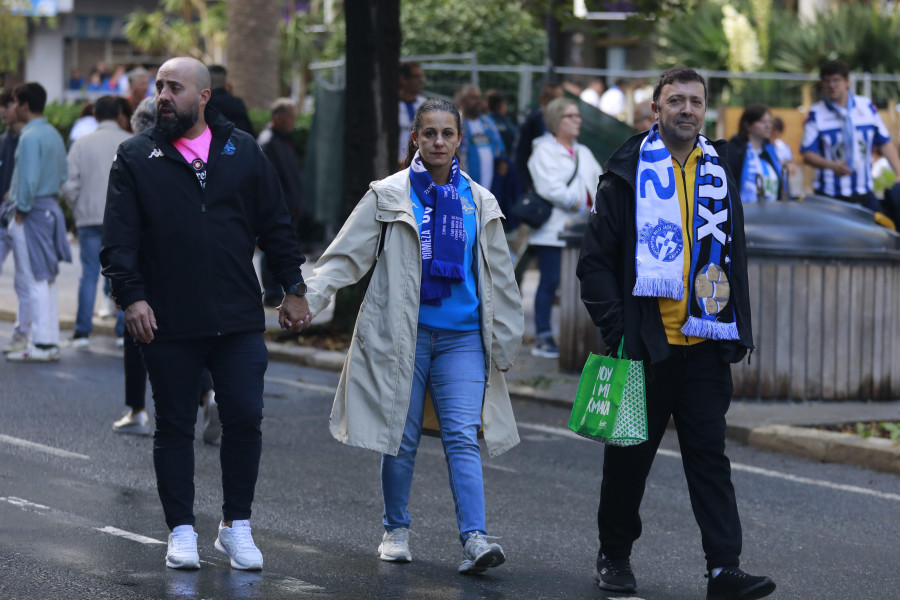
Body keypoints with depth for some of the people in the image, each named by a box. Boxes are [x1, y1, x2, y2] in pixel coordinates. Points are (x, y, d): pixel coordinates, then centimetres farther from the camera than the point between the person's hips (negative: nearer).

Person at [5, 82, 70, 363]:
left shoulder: (30, 137, -16)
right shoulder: (54, 135, 13)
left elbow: (29, 179, -21)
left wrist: (21, 210, -11)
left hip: (32, 213, -9)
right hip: (51, 208, 9)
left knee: (36, 280, -7)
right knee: (48, 279, 12)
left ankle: (41, 344, -6)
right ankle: (50, 340, 15)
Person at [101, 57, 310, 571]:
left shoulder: (242, 150, 7)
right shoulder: (136, 158, 3)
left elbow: (276, 224, 11)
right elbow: (120, 237, -2)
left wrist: (294, 288, 9)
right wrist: (131, 296, -14)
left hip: (238, 318, 1)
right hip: (168, 324, -1)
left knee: (245, 420, 0)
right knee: (175, 427, 6)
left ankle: (236, 526, 14)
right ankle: (182, 531, 15)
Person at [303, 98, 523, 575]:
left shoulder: (479, 203, 9)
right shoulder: (389, 196, 2)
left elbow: (499, 276, 16)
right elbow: (347, 254, -2)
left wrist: (506, 340, 15)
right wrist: (308, 298, -16)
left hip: (462, 337, 1)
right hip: (403, 333, -1)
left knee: (462, 435, -9)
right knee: (401, 436, 4)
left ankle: (474, 539, -15)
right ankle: (396, 531, 21)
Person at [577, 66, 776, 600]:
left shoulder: (719, 175, 12)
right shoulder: (628, 175, -2)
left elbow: (734, 257, 19)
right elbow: (595, 260, -3)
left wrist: (739, 331, 12)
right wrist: (615, 328, -11)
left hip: (704, 342, 3)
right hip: (645, 342, -3)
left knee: (710, 455, -2)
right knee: (631, 453, 8)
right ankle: (615, 555, 24)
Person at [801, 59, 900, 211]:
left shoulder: (867, 107, 6)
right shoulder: (816, 114, -2)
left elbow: (885, 144, 11)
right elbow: (807, 154, -6)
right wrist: (832, 166, -24)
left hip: (864, 193, 3)